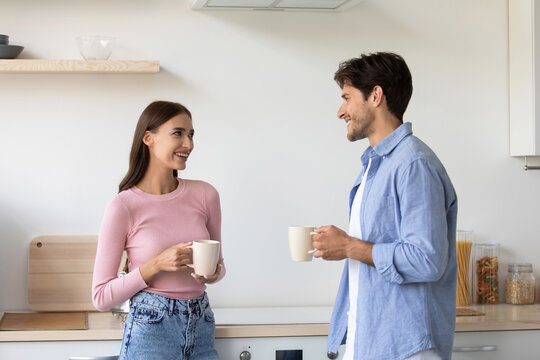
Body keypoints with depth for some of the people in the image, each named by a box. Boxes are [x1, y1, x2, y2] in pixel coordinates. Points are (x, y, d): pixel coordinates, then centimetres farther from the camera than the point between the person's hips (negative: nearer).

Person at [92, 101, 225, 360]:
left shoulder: (204, 195, 2)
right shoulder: (123, 207, -10)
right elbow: (101, 297, -8)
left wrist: (214, 272, -6)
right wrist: (156, 265, -18)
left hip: (201, 328, 4)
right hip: (150, 329, -4)